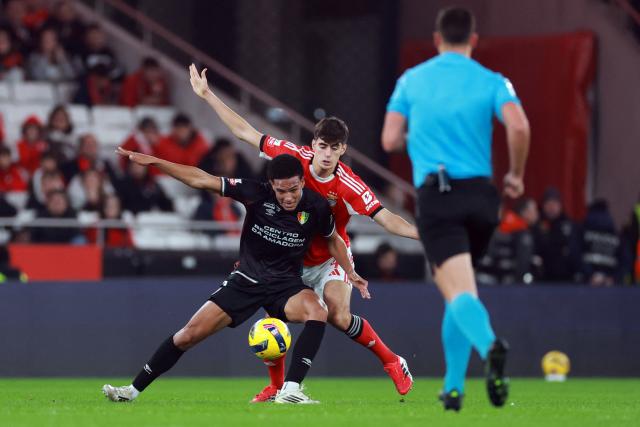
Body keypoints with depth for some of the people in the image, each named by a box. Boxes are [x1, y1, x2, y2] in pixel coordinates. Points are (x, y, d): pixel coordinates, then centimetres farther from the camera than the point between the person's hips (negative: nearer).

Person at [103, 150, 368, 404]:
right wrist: (153, 161, -17)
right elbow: (200, 180, -14)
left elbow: (333, 239, 11)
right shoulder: (257, 193, -16)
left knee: (318, 312, -34)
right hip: (246, 280, 1)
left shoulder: (316, 207, -13)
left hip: (286, 284, 0)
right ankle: (133, 390, 11)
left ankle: (290, 390, -37)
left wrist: (350, 273, 3)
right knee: (189, 334, -4)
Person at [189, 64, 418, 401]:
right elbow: (246, 133, -8)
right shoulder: (294, 157, -17)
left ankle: (392, 362, -3)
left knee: (338, 314, -25)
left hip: (330, 258, -3)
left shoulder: (349, 186, -26)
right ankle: (276, 387, 16)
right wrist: (207, 95, -6)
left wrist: (421, 233, -45)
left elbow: (386, 219, -28)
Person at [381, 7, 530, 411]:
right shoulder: (492, 81, 6)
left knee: (460, 294, -16)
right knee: (459, 291, 20)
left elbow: (390, 139, 5)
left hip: (436, 196, -2)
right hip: (481, 195, 2)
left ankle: (490, 345, -48)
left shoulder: (411, 80, 9)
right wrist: (517, 174, 5)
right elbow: (519, 126, -11)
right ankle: (454, 387, 17)